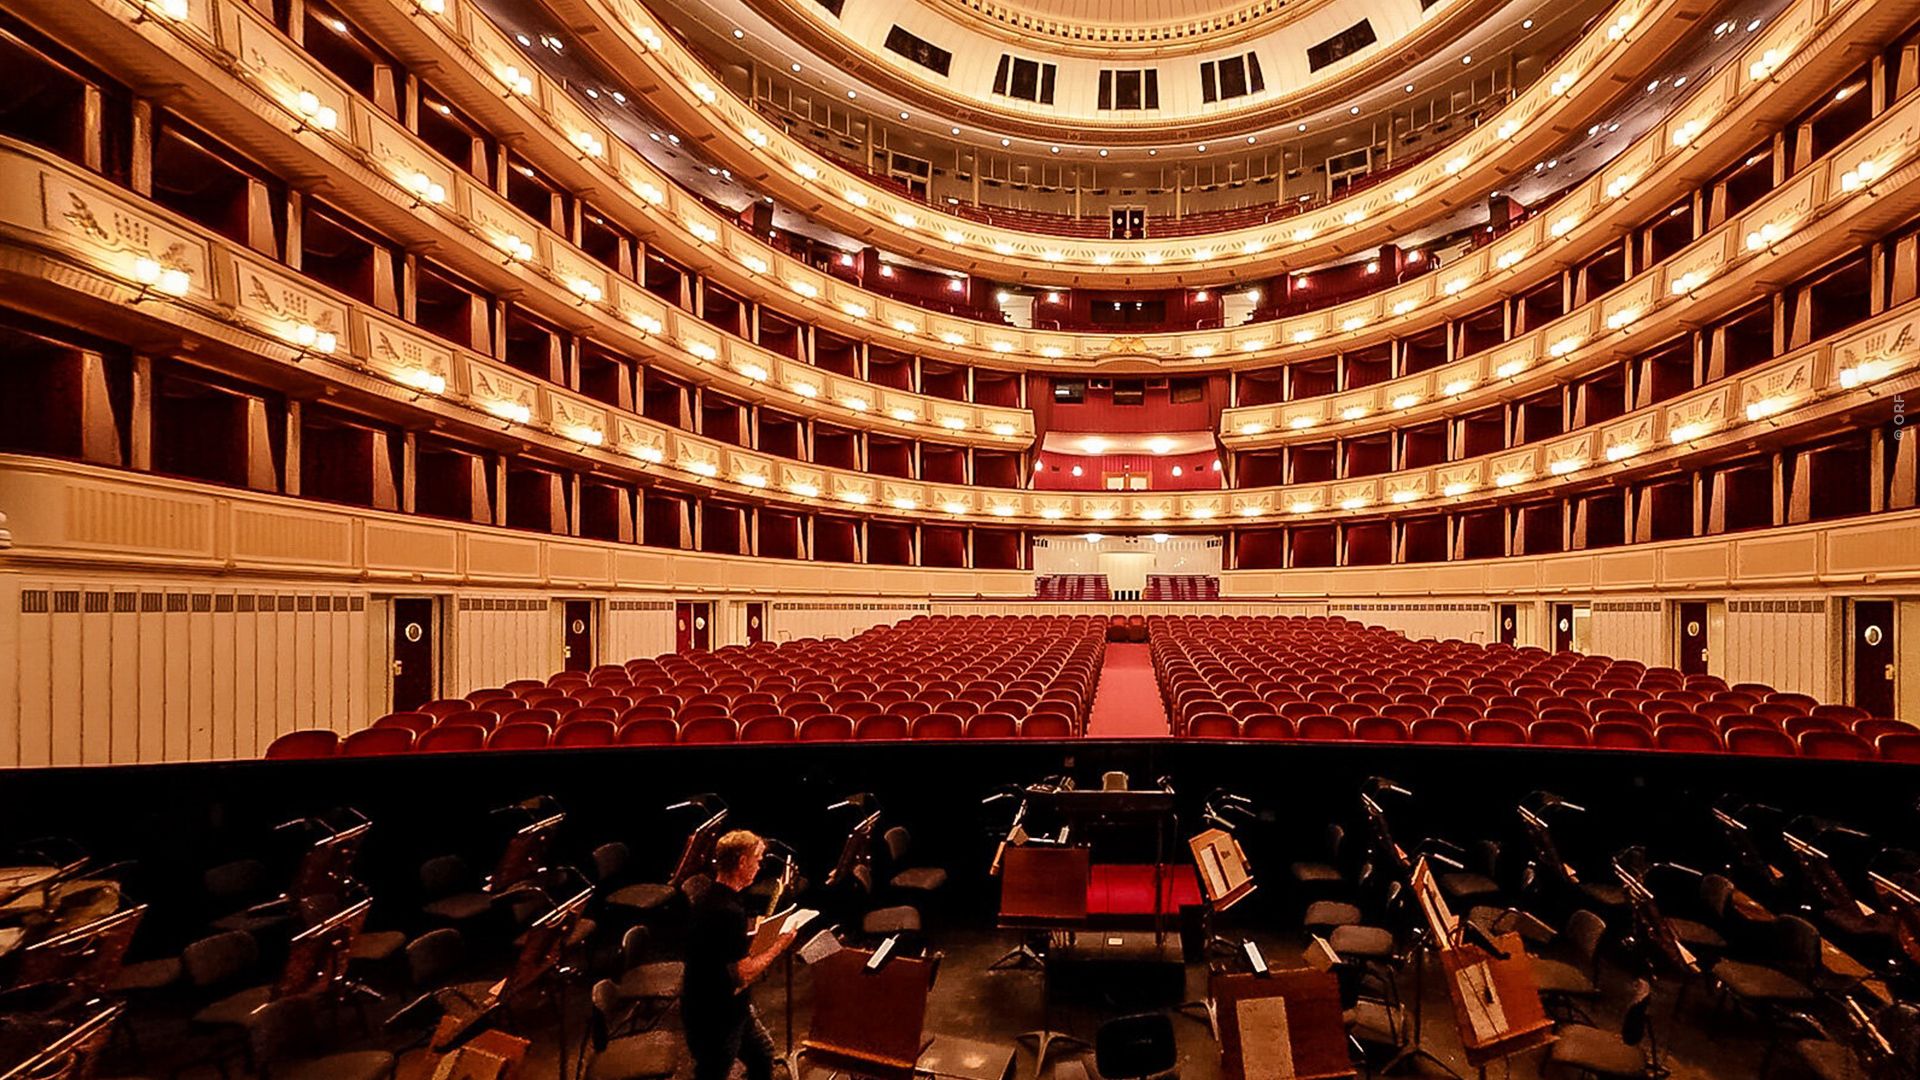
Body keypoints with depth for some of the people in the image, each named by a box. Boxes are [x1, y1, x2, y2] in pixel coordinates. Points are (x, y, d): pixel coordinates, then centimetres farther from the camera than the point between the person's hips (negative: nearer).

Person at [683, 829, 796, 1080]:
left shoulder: (711, 898, 0)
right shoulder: (728, 911, -31)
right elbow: (742, 976, -28)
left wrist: (755, 931, 6)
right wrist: (777, 946, -17)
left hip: (724, 1008, 9)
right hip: (714, 1018, -9)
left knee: (762, 1052, 23)